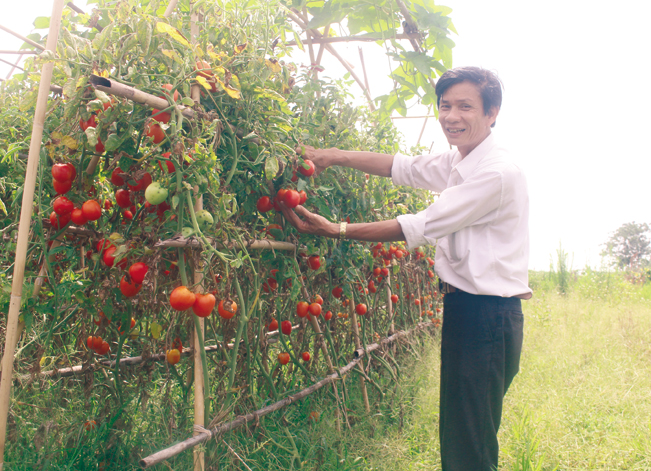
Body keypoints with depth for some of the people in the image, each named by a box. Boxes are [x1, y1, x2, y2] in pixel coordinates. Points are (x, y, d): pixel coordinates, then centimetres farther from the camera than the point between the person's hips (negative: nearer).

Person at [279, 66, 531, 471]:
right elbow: (402, 167, 20)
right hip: (464, 305, 9)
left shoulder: (498, 173, -17)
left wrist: (336, 231, -14)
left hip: (489, 315, -9)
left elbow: (421, 228, -18)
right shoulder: (458, 163, 12)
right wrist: (335, 156, 7)